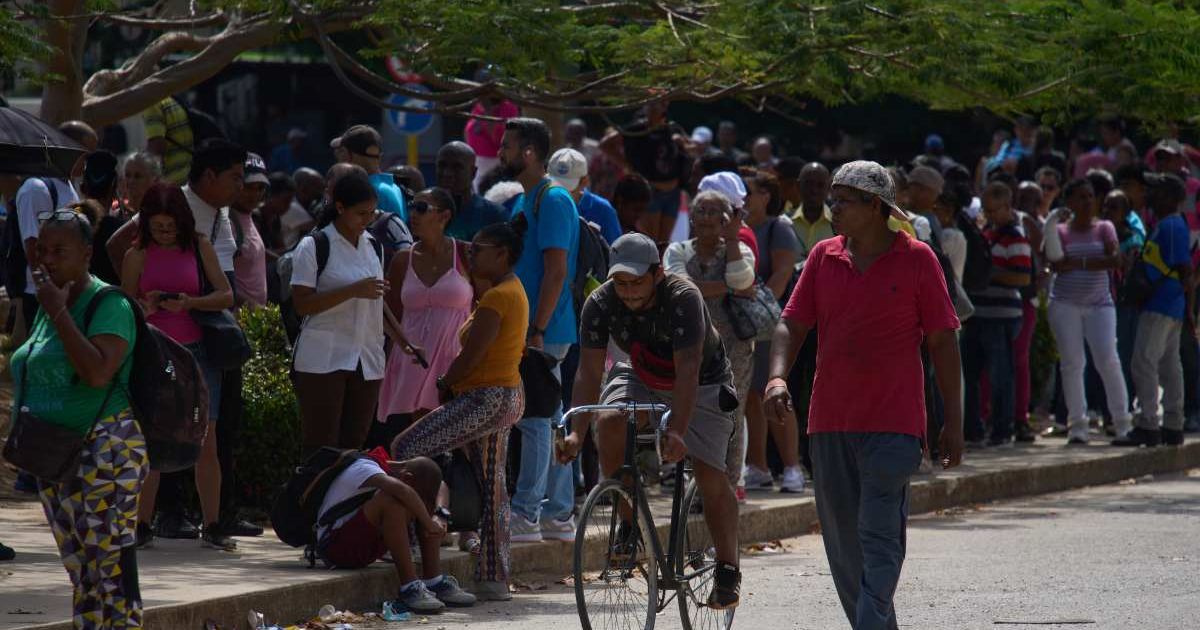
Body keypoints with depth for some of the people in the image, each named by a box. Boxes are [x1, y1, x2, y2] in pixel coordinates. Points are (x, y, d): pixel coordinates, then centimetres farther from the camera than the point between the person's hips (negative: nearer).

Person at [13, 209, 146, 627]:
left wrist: (58, 313, -21)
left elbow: (97, 372, -27)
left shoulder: (108, 305, -11)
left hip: (104, 453, -9)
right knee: (78, 567, 11)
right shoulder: (49, 302, 14)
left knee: (111, 565, -11)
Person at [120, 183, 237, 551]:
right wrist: (143, 309, -14)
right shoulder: (138, 256, 5)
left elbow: (226, 296, 1)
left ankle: (212, 526, 4)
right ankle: (142, 525, 5)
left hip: (196, 351, 0)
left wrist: (190, 303, -15)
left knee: (205, 442, -1)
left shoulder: (199, 248, 5)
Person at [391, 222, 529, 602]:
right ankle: (494, 579, 11)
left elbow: (471, 356, -19)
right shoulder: (513, 292, 17)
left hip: (486, 399, -11)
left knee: (406, 449, -12)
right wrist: (450, 387, 12)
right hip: (504, 397, 11)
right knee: (491, 488, 10)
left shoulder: (497, 297, -16)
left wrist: (444, 387, -3)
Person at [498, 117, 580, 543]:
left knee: (535, 421, -8)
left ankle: (525, 515, -7)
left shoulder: (552, 201, -14)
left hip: (544, 331, -10)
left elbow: (556, 271, -19)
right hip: (530, 331, 10)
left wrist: (537, 330, -22)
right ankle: (558, 515, 13)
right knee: (549, 421, 10)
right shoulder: (526, 201, 17)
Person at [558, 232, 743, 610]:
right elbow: (589, 371, -21)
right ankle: (628, 519, -10)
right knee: (609, 422, -28)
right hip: (642, 380, 3)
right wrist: (576, 433, -33)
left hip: (702, 384, -3)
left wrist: (677, 433, -48)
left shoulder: (684, 299, -31)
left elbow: (687, 369, -37)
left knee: (710, 475, -14)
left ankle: (728, 570, 3)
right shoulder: (600, 304, -20)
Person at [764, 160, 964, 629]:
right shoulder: (824, 257, 9)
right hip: (830, 423, 5)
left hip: (892, 424, -5)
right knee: (843, 543, 8)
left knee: (879, 538, -13)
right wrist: (777, 377, -13)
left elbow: (942, 341, 1)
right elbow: (792, 324, 7)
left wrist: (953, 421, -1)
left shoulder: (916, 259, -1)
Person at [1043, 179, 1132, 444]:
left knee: (1108, 361, -8)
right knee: (1072, 363, -3)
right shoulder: (1059, 231, 4)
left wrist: (1079, 263, -13)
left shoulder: (1104, 228, 7)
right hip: (1065, 305, 0)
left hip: (1099, 304, 0)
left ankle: (1123, 423, -1)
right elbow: (1056, 264, -10)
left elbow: (1115, 260, -9)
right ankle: (1077, 425, 1)